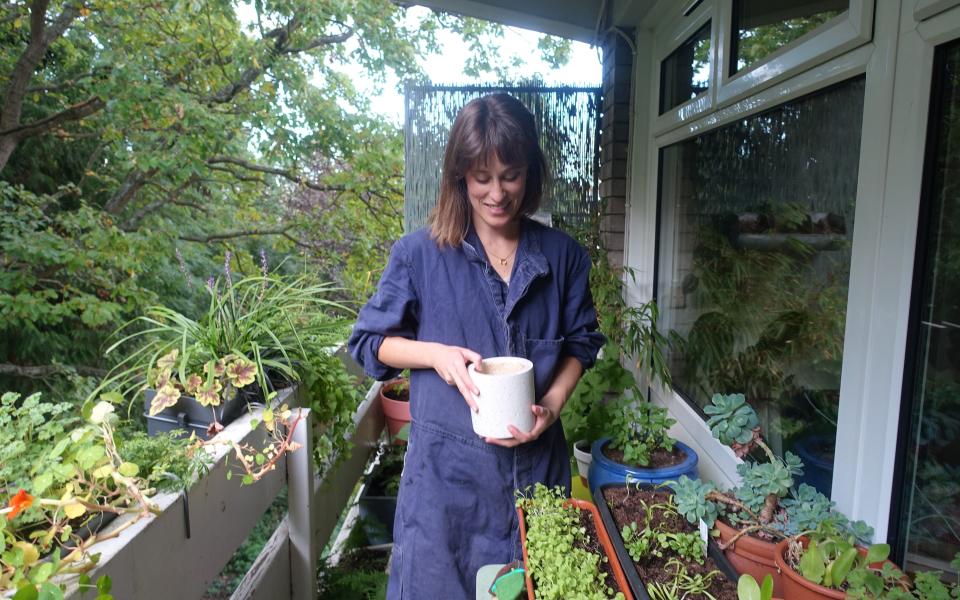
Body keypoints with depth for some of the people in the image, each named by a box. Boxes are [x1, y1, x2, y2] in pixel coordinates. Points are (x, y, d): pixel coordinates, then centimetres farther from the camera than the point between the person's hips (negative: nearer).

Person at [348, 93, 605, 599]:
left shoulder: (563, 256, -1)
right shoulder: (420, 254, -8)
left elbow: (581, 342, 9)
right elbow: (369, 342, 0)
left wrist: (552, 405, -8)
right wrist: (438, 355, -18)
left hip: (537, 460, 3)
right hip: (446, 464, -2)